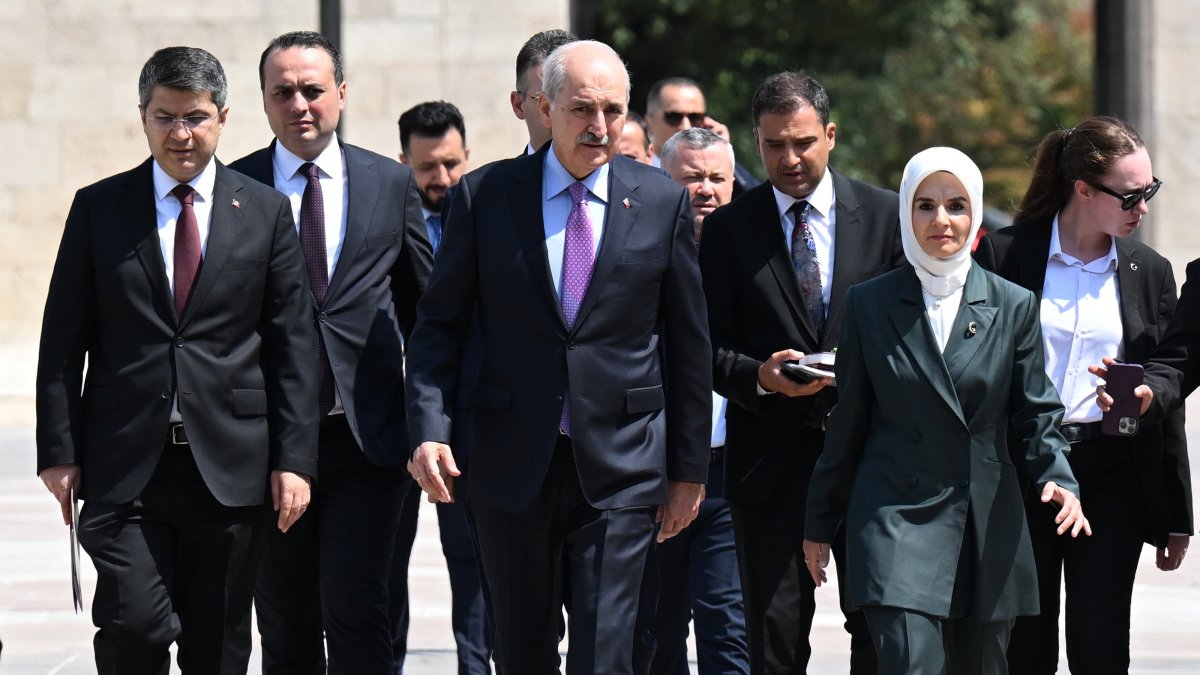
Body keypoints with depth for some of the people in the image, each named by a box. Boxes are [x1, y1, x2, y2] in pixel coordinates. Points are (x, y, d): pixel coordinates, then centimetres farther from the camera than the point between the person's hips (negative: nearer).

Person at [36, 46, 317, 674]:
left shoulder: (266, 213, 7)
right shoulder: (98, 209, 6)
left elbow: (293, 345, 6)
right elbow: (63, 340, 5)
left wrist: (294, 459, -1)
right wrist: (59, 451, -3)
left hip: (228, 469, 1)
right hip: (125, 466, -1)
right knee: (134, 624, -15)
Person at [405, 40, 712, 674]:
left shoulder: (662, 202, 2)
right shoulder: (484, 194, 1)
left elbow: (687, 341, 7)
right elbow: (439, 323, 5)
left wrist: (688, 468, 8)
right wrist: (429, 429, -9)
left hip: (620, 466, -1)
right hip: (512, 464, 1)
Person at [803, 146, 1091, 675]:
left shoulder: (1013, 307, 6)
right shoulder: (869, 304, 5)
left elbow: (1035, 415, 7)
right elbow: (847, 422, 9)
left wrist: (1057, 480, -13)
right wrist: (820, 524, 11)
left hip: (988, 527, 2)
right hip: (895, 519, -2)